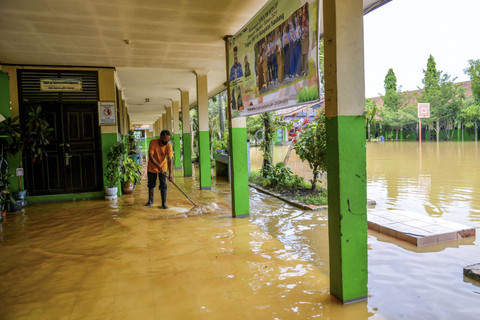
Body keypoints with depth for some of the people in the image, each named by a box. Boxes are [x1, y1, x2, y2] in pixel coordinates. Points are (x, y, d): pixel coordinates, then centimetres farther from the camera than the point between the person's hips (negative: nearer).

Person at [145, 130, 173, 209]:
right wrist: (158, 166, -37)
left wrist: (170, 173, -34)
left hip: (163, 167, 0)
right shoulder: (153, 142, -24)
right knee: (151, 184, 14)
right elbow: (150, 156, -26)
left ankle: (164, 203, 5)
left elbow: (170, 160, -26)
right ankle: (150, 200, 34)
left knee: (163, 185, -6)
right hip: (152, 167, 0)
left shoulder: (168, 146, -22)